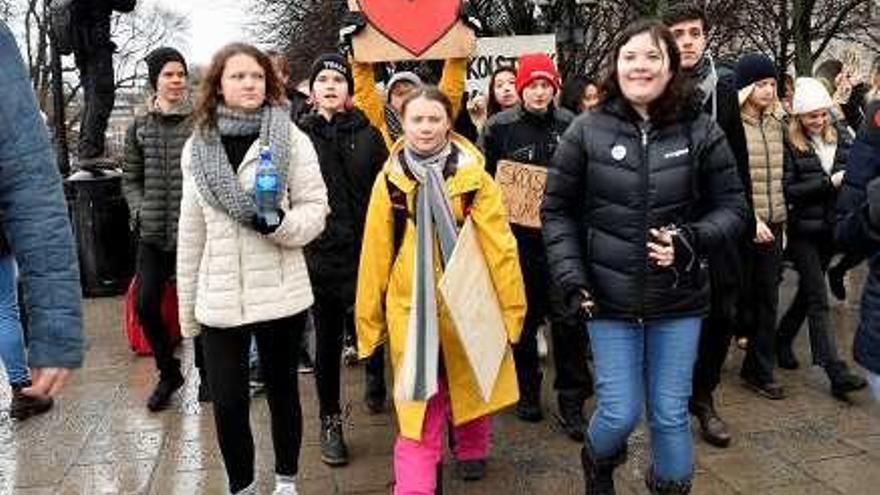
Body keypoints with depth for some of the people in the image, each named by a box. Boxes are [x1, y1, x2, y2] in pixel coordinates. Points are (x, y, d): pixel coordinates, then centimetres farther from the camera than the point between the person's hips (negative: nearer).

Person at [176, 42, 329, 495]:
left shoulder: (290, 138, -4)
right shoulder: (197, 146, 5)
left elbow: (315, 209, -3)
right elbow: (191, 233, 9)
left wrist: (280, 223, -24)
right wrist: (187, 307, 11)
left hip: (280, 295, -2)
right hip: (219, 300, 2)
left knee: (282, 390, 14)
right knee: (227, 403, 5)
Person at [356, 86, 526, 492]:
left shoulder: (473, 175, -4)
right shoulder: (390, 179, 0)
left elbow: (500, 245, -5)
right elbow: (375, 253, 2)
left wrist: (511, 306, -6)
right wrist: (369, 318, 4)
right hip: (411, 309, 0)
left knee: (472, 386, 19)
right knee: (418, 403, 0)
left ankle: (471, 451, 45)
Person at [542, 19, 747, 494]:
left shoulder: (701, 130, -3)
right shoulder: (587, 130, -5)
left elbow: (732, 206, 3)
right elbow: (557, 210, 1)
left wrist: (691, 240, -16)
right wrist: (572, 278, -9)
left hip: (678, 299, 1)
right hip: (610, 297, -1)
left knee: (671, 413, 10)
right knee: (620, 413, 4)